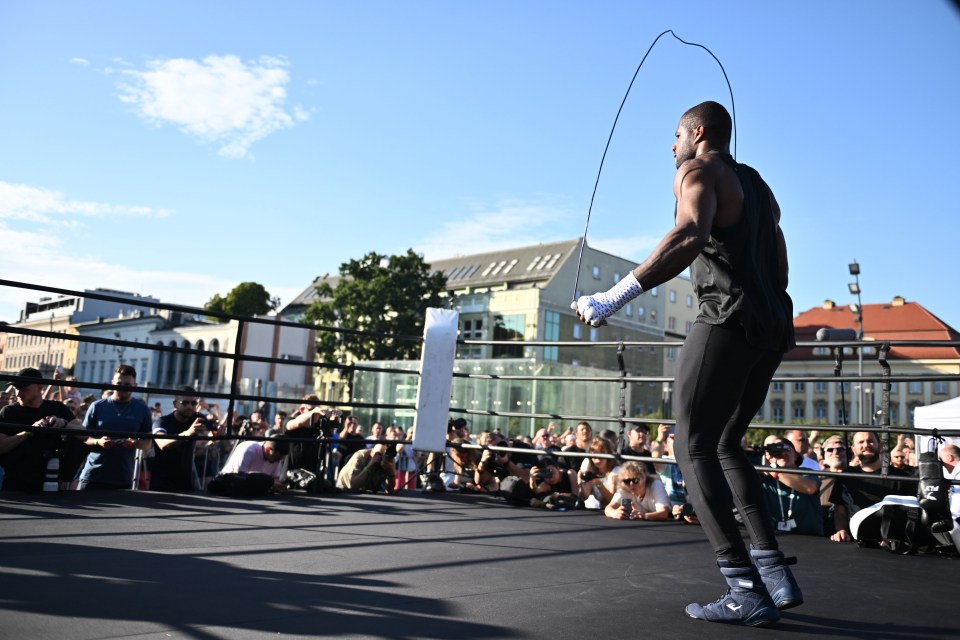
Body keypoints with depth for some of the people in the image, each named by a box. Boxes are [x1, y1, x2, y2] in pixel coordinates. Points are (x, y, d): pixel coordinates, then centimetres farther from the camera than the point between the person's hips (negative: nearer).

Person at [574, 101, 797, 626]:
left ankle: (746, 591, -12)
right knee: (725, 444, 18)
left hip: (728, 319, -9)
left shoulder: (698, 170, 0)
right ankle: (774, 570, 12)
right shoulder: (757, 184, 26)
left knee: (694, 448, -6)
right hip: (773, 326, 9)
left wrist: (614, 297, -30)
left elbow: (690, 235, -23)